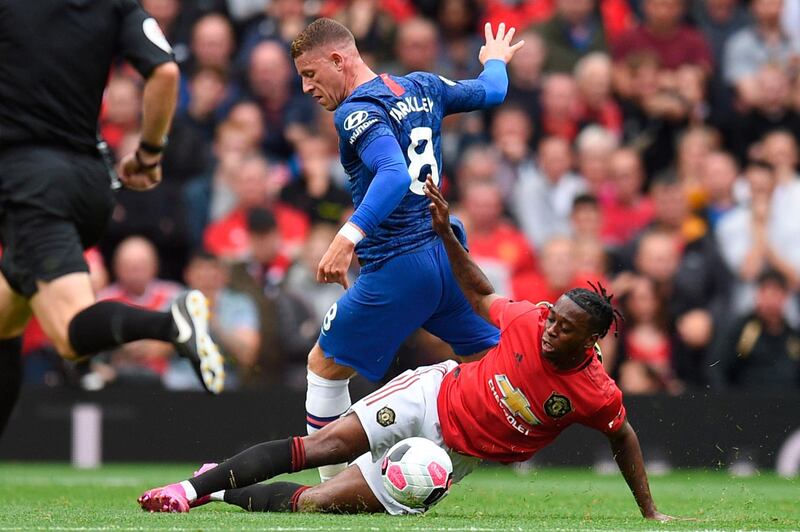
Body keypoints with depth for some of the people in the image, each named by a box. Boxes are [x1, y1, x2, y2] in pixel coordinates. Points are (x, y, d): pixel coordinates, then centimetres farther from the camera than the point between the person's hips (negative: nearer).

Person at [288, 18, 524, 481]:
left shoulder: (357, 112, -12)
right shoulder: (422, 88, 11)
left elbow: (394, 174, -28)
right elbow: (491, 92, 27)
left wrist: (348, 238, -38)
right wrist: (495, 61, 50)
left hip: (396, 269, -7)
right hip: (449, 253, 7)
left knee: (324, 366, 7)